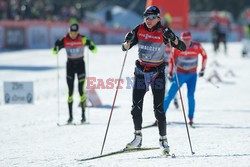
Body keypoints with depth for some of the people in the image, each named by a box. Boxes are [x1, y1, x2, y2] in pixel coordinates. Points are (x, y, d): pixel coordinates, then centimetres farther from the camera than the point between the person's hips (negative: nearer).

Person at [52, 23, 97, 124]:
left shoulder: (82, 39, -10)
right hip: (70, 65, 2)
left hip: (80, 64, -2)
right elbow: (54, 52, -5)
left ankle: (83, 114, -5)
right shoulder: (65, 40, -7)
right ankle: (70, 116, 4)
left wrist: (90, 45, -33)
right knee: (70, 91, -1)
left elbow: (95, 50, -12)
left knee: (81, 90, -10)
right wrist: (56, 46, -26)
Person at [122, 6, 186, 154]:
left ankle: (164, 140, 0)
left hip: (158, 72, -3)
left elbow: (183, 48, -12)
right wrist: (128, 41, -18)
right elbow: (125, 48, 4)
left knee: (159, 108, -9)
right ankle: (138, 138, 14)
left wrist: (172, 38, -30)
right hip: (141, 71, 3)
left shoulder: (163, 32, -9)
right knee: (136, 106, 0)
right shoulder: (139, 30, 0)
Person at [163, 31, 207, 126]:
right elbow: (172, 59, 0)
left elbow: (204, 55, 6)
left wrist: (202, 69, 8)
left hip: (192, 75, 0)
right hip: (180, 74, 0)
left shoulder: (197, 46, -12)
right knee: (170, 95, -5)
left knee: (191, 96, -10)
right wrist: (170, 73, 2)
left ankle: (191, 118, 3)